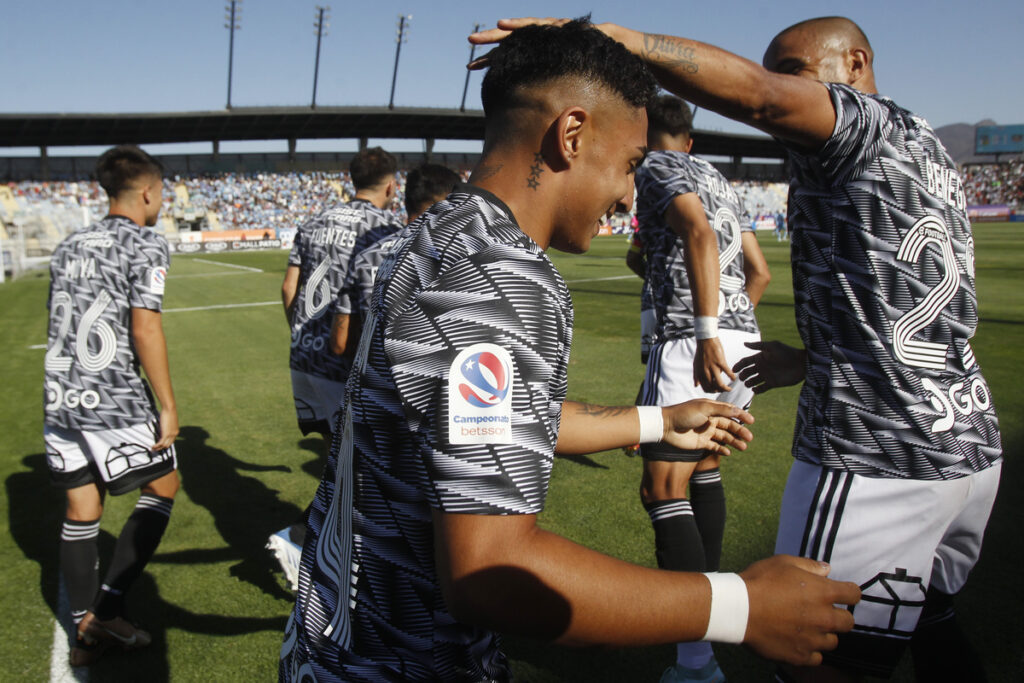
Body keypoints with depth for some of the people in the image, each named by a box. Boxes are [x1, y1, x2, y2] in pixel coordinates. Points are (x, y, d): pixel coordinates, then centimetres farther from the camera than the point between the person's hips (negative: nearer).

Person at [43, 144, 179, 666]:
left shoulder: (69, 246, 14)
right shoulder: (146, 245, -8)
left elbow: (58, 328, 17)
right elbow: (144, 331, -16)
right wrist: (168, 405, -12)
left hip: (59, 398, 7)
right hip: (116, 401, -7)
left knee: (82, 508, 13)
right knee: (163, 487, 9)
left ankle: (86, 633, 22)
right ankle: (105, 609, 5)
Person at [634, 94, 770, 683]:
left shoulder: (656, 168, 1)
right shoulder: (718, 179, 25)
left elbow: (699, 233, -18)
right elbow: (760, 271, 25)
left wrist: (707, 332, -24)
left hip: (693, 342, -9)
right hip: (745, 339, 9)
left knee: (664, 491, -8)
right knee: (704, 469, 23)